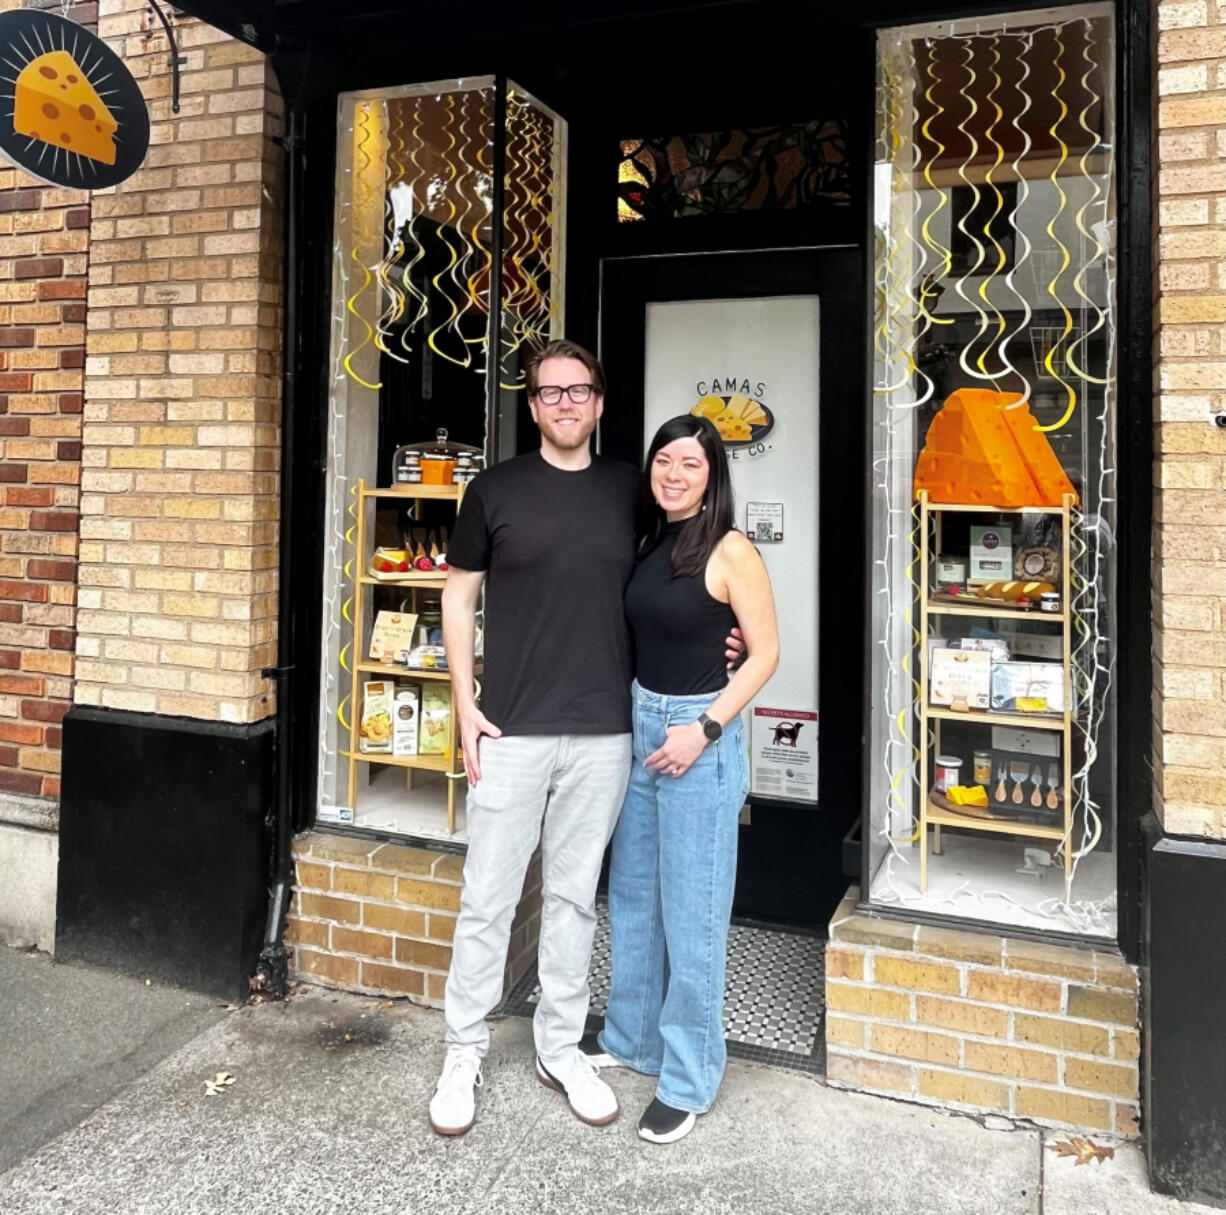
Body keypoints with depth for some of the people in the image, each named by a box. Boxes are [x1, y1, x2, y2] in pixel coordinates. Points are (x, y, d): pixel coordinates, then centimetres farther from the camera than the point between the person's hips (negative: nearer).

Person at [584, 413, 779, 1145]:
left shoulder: (731, 552, -12)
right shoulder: (650, 543, 7)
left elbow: (766, 653, -11)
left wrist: (705, 729, -17)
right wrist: (637, 716, 4)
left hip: (698, 734, -7)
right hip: (638, 724, 7)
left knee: (690, 912, 2)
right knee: (632, 894, 18)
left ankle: (689, 1080, 18)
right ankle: (630, 1035, 36)